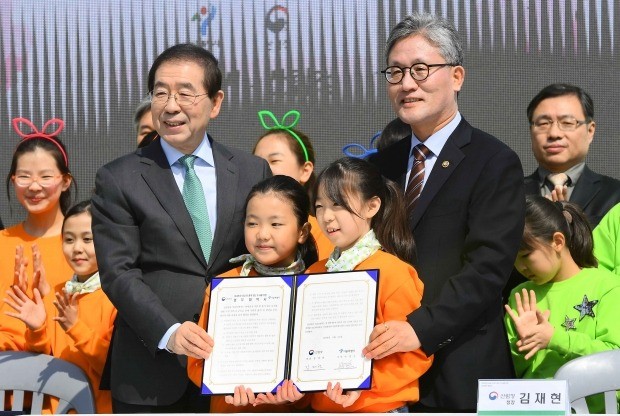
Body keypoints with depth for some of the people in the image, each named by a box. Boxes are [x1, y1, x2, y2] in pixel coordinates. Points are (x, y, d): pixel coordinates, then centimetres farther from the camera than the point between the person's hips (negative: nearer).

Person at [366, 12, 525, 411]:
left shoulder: (495, 162, -6)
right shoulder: (381, 165, 12)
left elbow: (488, 265, -15)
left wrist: (421, 328, -25)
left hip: (460, 374, -5)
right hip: (387, 368, 5)